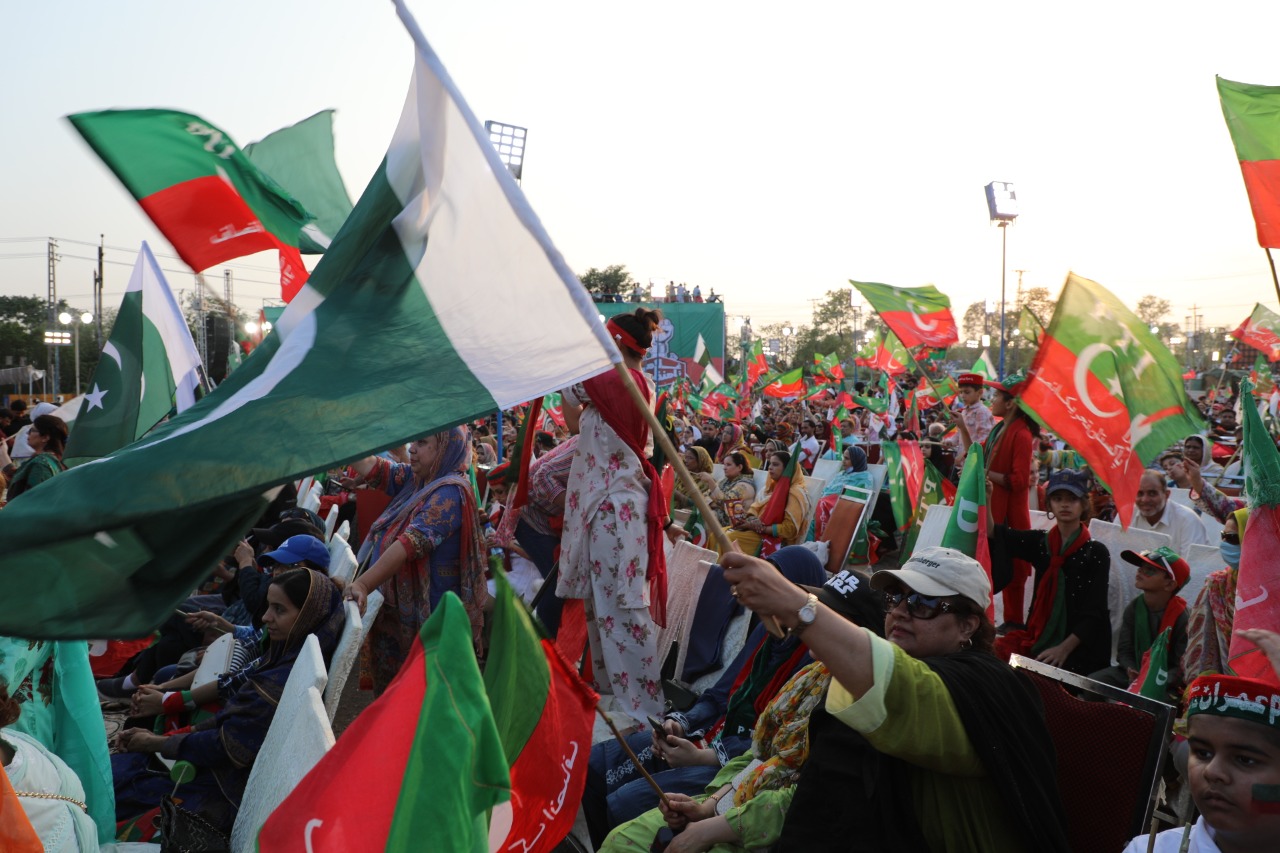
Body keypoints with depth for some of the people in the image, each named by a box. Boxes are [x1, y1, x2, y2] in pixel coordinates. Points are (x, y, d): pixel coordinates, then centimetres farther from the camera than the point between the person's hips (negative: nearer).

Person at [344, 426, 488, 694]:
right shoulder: (415, 480, 6)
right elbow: (370, 467, 4)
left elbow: (411, 543, -32)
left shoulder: (449, 493, -21)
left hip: (426, 615, -8)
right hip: (396, 607, 8)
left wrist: (364, 584, -40)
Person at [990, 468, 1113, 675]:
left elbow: (1094, 612, -8)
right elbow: (992, 532, -2)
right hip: (1040, 638, 4)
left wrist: (1064, 648, -19)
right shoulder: (1040, 542, 9)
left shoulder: (1096, 552, -2)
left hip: (1079, 648, -4)